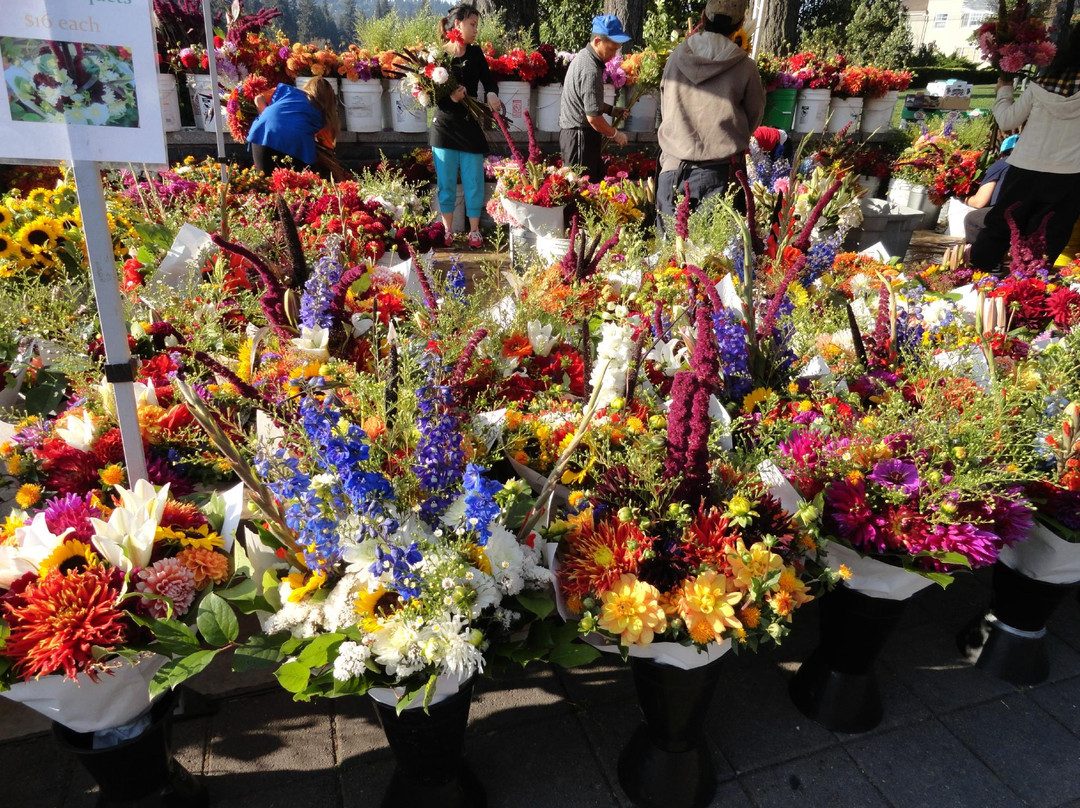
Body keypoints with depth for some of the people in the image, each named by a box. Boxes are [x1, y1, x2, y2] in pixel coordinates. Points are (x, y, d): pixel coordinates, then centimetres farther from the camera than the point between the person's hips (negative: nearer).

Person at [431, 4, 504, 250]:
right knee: (446, 182, 6)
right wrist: (451, 98, -28)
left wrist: (492, 94, -12)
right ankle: (448, 230, 17)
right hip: (444, 126, -2)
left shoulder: (475, 53, 3)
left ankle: (474, 230, 15)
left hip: (470, 126, 3)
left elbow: (488, 79, 10)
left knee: (473, 182, 4)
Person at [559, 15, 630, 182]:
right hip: (580, 136, -10)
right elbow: (593, 117, -24)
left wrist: (610, 110, 13)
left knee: (596, 178, 15)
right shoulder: (591, 71, -22)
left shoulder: (582, 55, 10)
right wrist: (615, 134, -9)